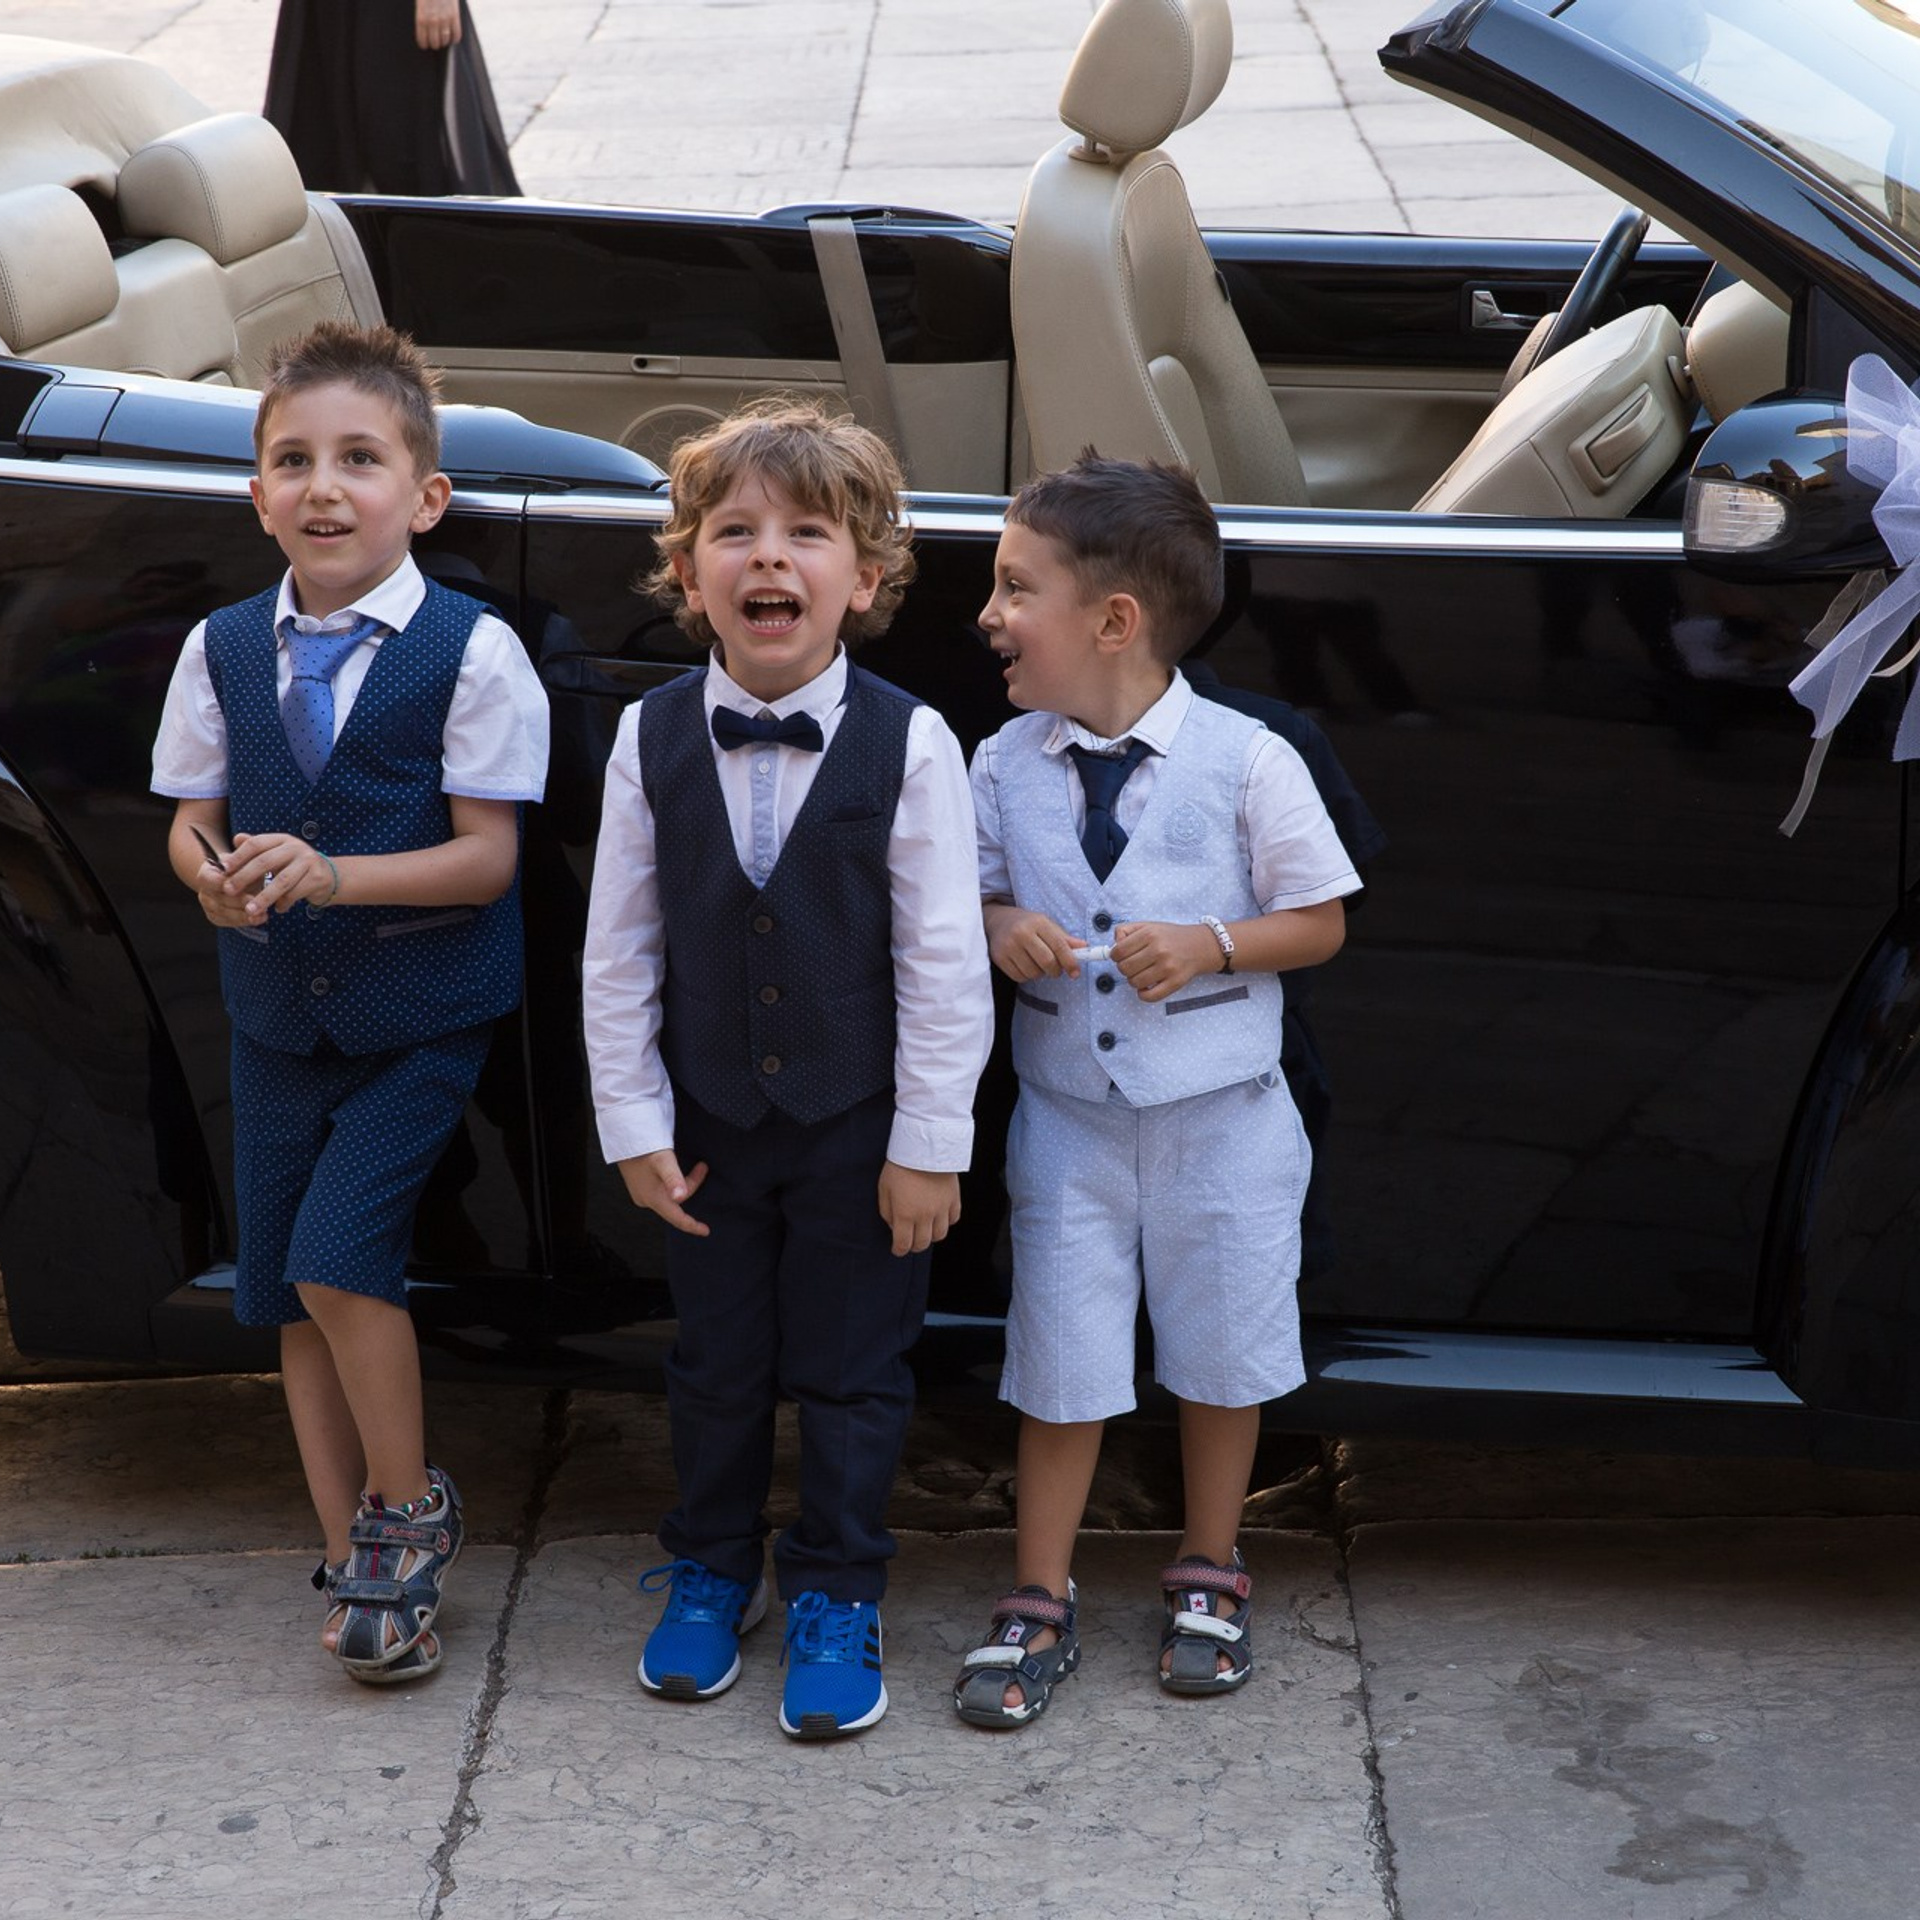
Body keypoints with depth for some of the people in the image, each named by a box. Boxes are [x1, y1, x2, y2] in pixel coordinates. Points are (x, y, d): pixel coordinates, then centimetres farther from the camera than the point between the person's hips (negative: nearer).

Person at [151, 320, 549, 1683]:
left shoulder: (470, 651, -11)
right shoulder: (223, 650, 2)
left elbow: (488, 852, -14)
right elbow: (192, 820, 7)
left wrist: (334, 877, -28)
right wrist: (216, 876, -17)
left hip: (421, 1016, -5)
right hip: (278, 1013, 5)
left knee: (336, 1257, -17)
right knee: (290, 1299, 8)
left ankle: (407, 1507, 6)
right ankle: (359, 1568, 21)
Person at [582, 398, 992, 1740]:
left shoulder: (908, 745, -15)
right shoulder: (653, 740, -7)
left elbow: (945, 963, -11)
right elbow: (619, 950, -1)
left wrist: (929, 1146, -10)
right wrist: (635, 1124, -1)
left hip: (859, 1126, -2)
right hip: (710, 1120, 2)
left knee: (852, 1369, 9)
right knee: (716, 1360, 17)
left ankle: (837, 1593, 27)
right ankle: (713, 1568, 36)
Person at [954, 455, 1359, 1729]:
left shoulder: (1246, 762, -11)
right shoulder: (1005, 766, -2)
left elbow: (1319, 921, -4)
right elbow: (972, 897, 10)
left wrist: (1208, 944, -19)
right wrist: (1001, 929, -12)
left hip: (1220, 1115, -2)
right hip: (1069, 1112, 2)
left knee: (1221, 1349, 12)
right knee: (1062, 1358, 7)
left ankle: (1211, 1575, 33)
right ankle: (1041, 1601, 21)